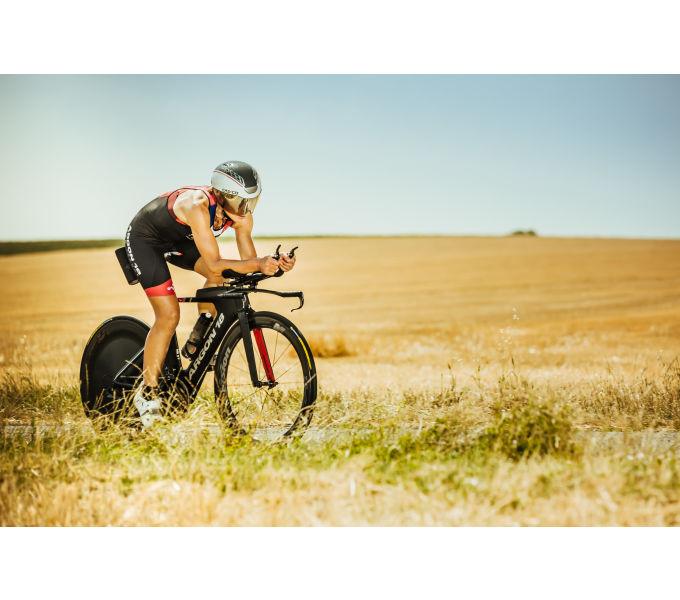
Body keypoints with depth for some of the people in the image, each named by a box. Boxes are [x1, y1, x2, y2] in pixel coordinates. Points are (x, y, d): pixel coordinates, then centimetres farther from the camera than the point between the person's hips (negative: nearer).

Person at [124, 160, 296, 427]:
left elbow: (249, 262, -14)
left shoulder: (241, 217, -18)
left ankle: (195, 345, 2)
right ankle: (147, 393, -4)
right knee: (169, 316, -15)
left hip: (176, 239, 7)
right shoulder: (198, 206, -39)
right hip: (144, 239, -7)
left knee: (220, 277, -17)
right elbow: (214, 263, -42)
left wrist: (275, 263, -33)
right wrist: (258, 264, -49)